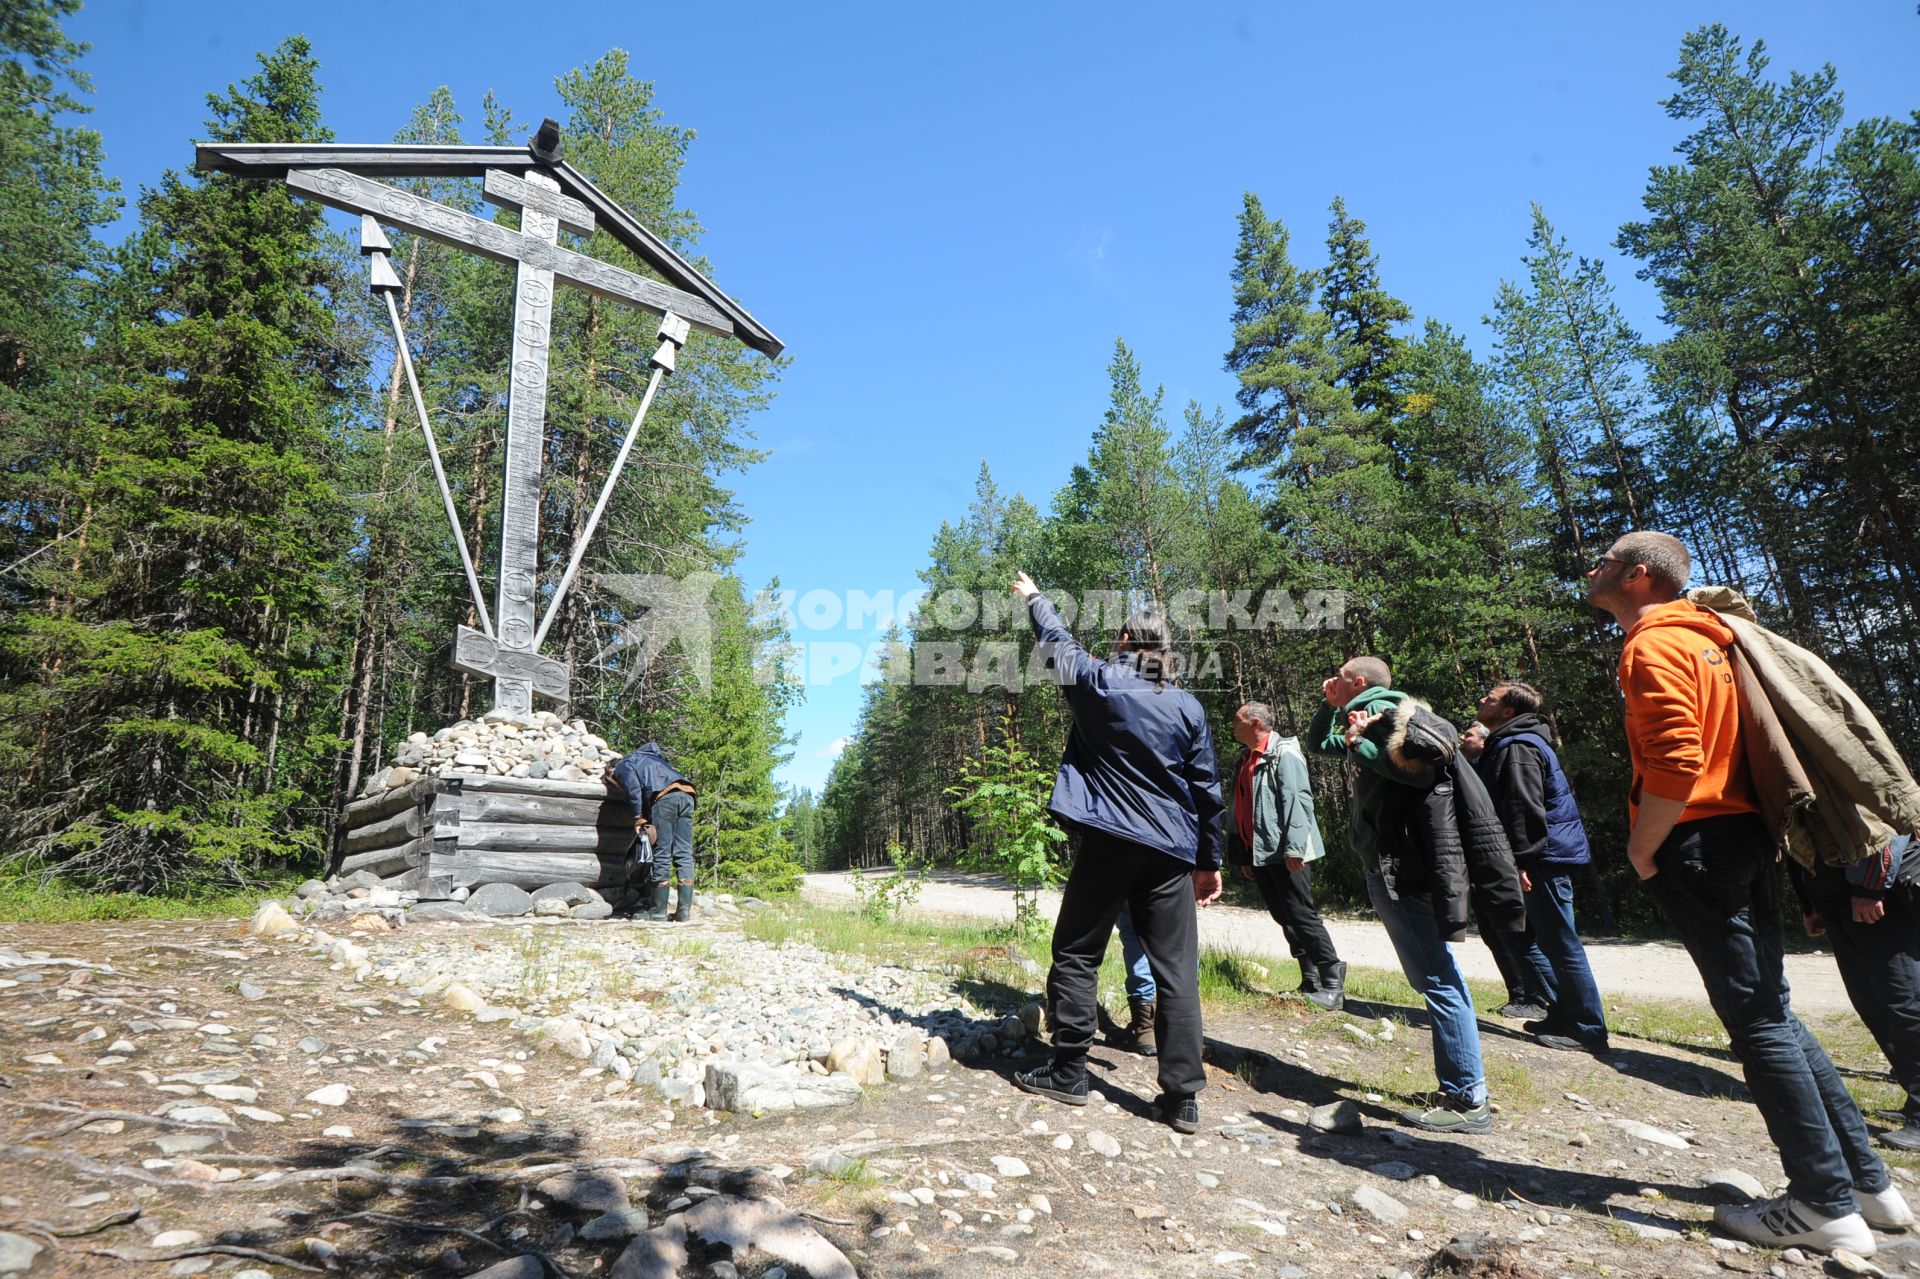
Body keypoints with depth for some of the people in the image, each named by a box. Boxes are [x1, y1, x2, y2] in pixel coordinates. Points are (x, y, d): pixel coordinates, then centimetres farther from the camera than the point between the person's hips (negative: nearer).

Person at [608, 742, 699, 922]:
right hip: (687, 794, 6)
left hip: (664, 796, -6)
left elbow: (634, 789, 0)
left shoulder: (622, 767, 17)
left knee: (662, 855, 0)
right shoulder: (647, 755, 39)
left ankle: (659, 911, 4)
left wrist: (638, 818, -2)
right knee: (684, 854, 3)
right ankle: (684, 911, 2)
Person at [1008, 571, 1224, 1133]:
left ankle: (1067, 1072, 15)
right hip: (1169, 852, 3)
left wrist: (1033, 596, 36)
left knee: (1076, 955, 10)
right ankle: (1182, 1096, 6)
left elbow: (1056, 641, 17)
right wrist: (1210, 861, 14)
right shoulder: (1187, 707, 6)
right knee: (1177, 970, 5)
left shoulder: (1098, 682, -1)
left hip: (1107, 843, -2)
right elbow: (1207, 790, 7)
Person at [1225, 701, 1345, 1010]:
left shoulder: (1284, 753, -10)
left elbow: (1297, 800, -19)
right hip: (1258, 853, 9)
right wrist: (1242, 854, 17)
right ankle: (1311, 982, 18)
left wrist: (1294, 848, -24)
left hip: (1284, 853, -9)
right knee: (1284, 918, 10)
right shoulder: (1245, 759, 16)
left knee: (1302, 916, -6)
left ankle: (1333, 984, 4)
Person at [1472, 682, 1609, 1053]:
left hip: (1545, 859, -11)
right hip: (1543, 857, 11)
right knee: (1522, 939, 16)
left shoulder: (1517, 748, -16)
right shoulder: (1505, 745, 16)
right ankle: (1563, 1014, 22)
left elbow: (1525, 808, -24)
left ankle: (1588, 1030, 6)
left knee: (1560, 945, -3)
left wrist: (1521, 860, -25)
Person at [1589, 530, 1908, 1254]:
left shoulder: (1655, 646, -13)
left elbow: (1675, 762, -24)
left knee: (1757, 1018, -2)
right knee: (1770, 1011, 16)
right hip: (1744, 837, 10)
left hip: (1697, 844, -10)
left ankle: (1826, 1205, 6)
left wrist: (1641, 850, -13)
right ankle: (1866, 1183, 24)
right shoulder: (1699, 636, 18)